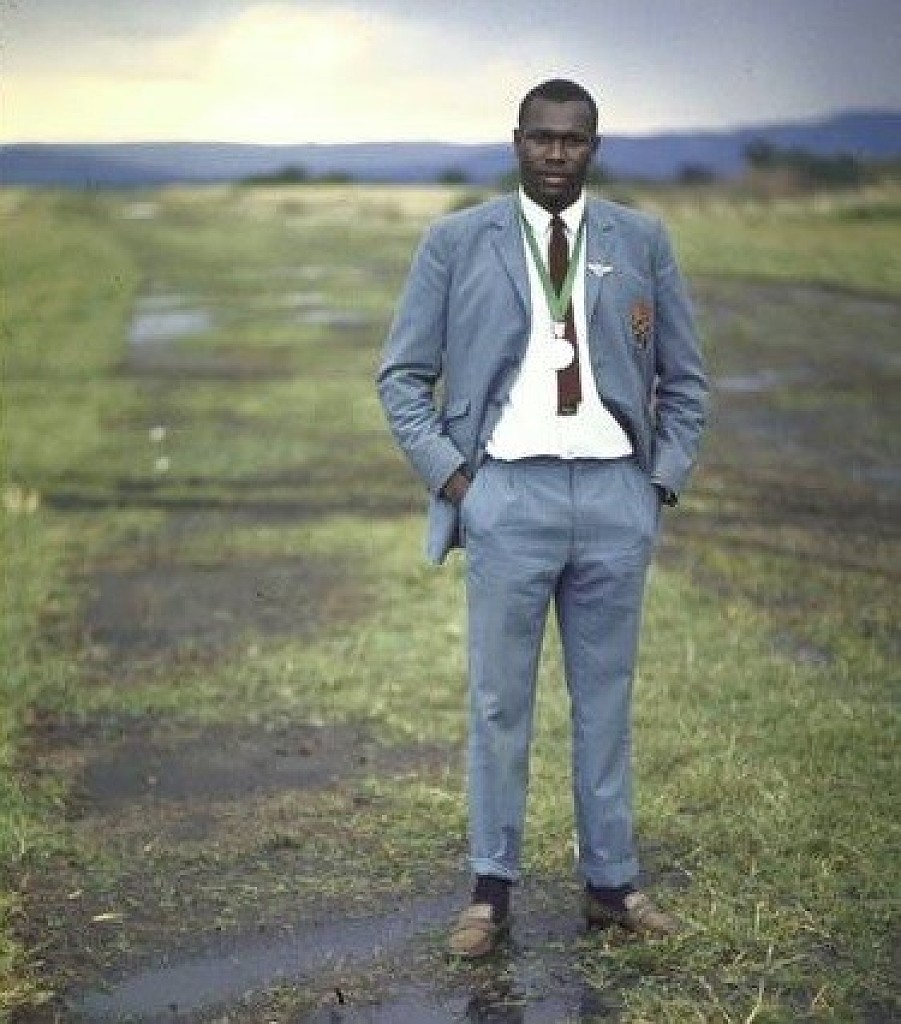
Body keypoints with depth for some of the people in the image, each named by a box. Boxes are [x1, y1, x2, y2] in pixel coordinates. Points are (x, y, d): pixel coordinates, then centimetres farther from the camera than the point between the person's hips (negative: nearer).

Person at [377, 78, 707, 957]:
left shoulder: (642, 242, 7)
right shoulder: (456, 242, 2)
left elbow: (684, 379, 13)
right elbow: (401, 375, 4)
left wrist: (664, 480, 4)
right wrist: (449, 476, -5)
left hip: (616, 494, 2)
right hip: (509, 491, -2)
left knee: (606, 698, 10)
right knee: (499, 701, 4)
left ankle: (611, 881, 22)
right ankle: (491, 888, 16)